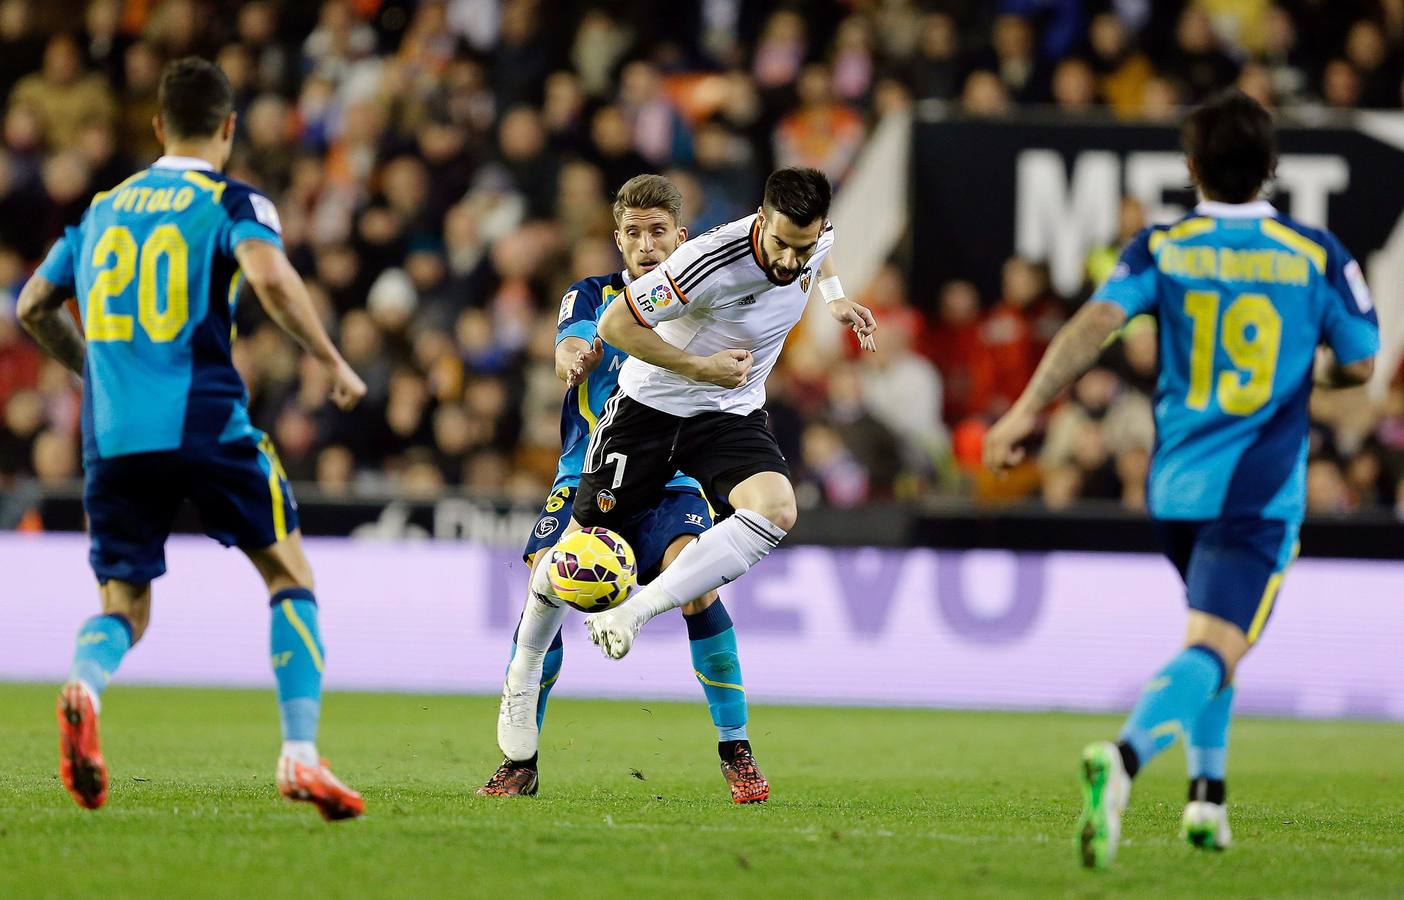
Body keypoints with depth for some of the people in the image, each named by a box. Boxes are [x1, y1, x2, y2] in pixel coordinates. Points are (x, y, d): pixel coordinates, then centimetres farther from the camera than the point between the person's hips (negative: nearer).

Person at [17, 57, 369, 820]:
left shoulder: (104, 207, 18)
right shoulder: (233, 203, 2)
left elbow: (33, 306, 23)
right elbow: (269, 276, -18)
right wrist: (333, 363, -8)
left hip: (112, 437, 4)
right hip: (206, 426, -4)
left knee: (124, 605, 12)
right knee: (289, 574, 11)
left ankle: (83, 692, -24)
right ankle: (299, 754, -3)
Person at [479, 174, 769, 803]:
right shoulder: (593, 295, 7)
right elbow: (570, 348, -13)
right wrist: (576, 355, -37)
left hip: (672, 480, 0)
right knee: (545, 589, -20)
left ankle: (735, 752, -13)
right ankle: (520, 761, -7)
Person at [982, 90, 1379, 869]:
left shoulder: (1162, 249, 2)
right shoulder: (1316, 255, 0)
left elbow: (1096, 321, -13)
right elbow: (1359, 364, 7)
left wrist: (1027, 409, -15)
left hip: (1176, 484, 4)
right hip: (1259, 492, -4)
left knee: (1210, 630, 29)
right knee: (1212, 653, -15)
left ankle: (1208, 794, 24)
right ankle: (1123, 758, -42)